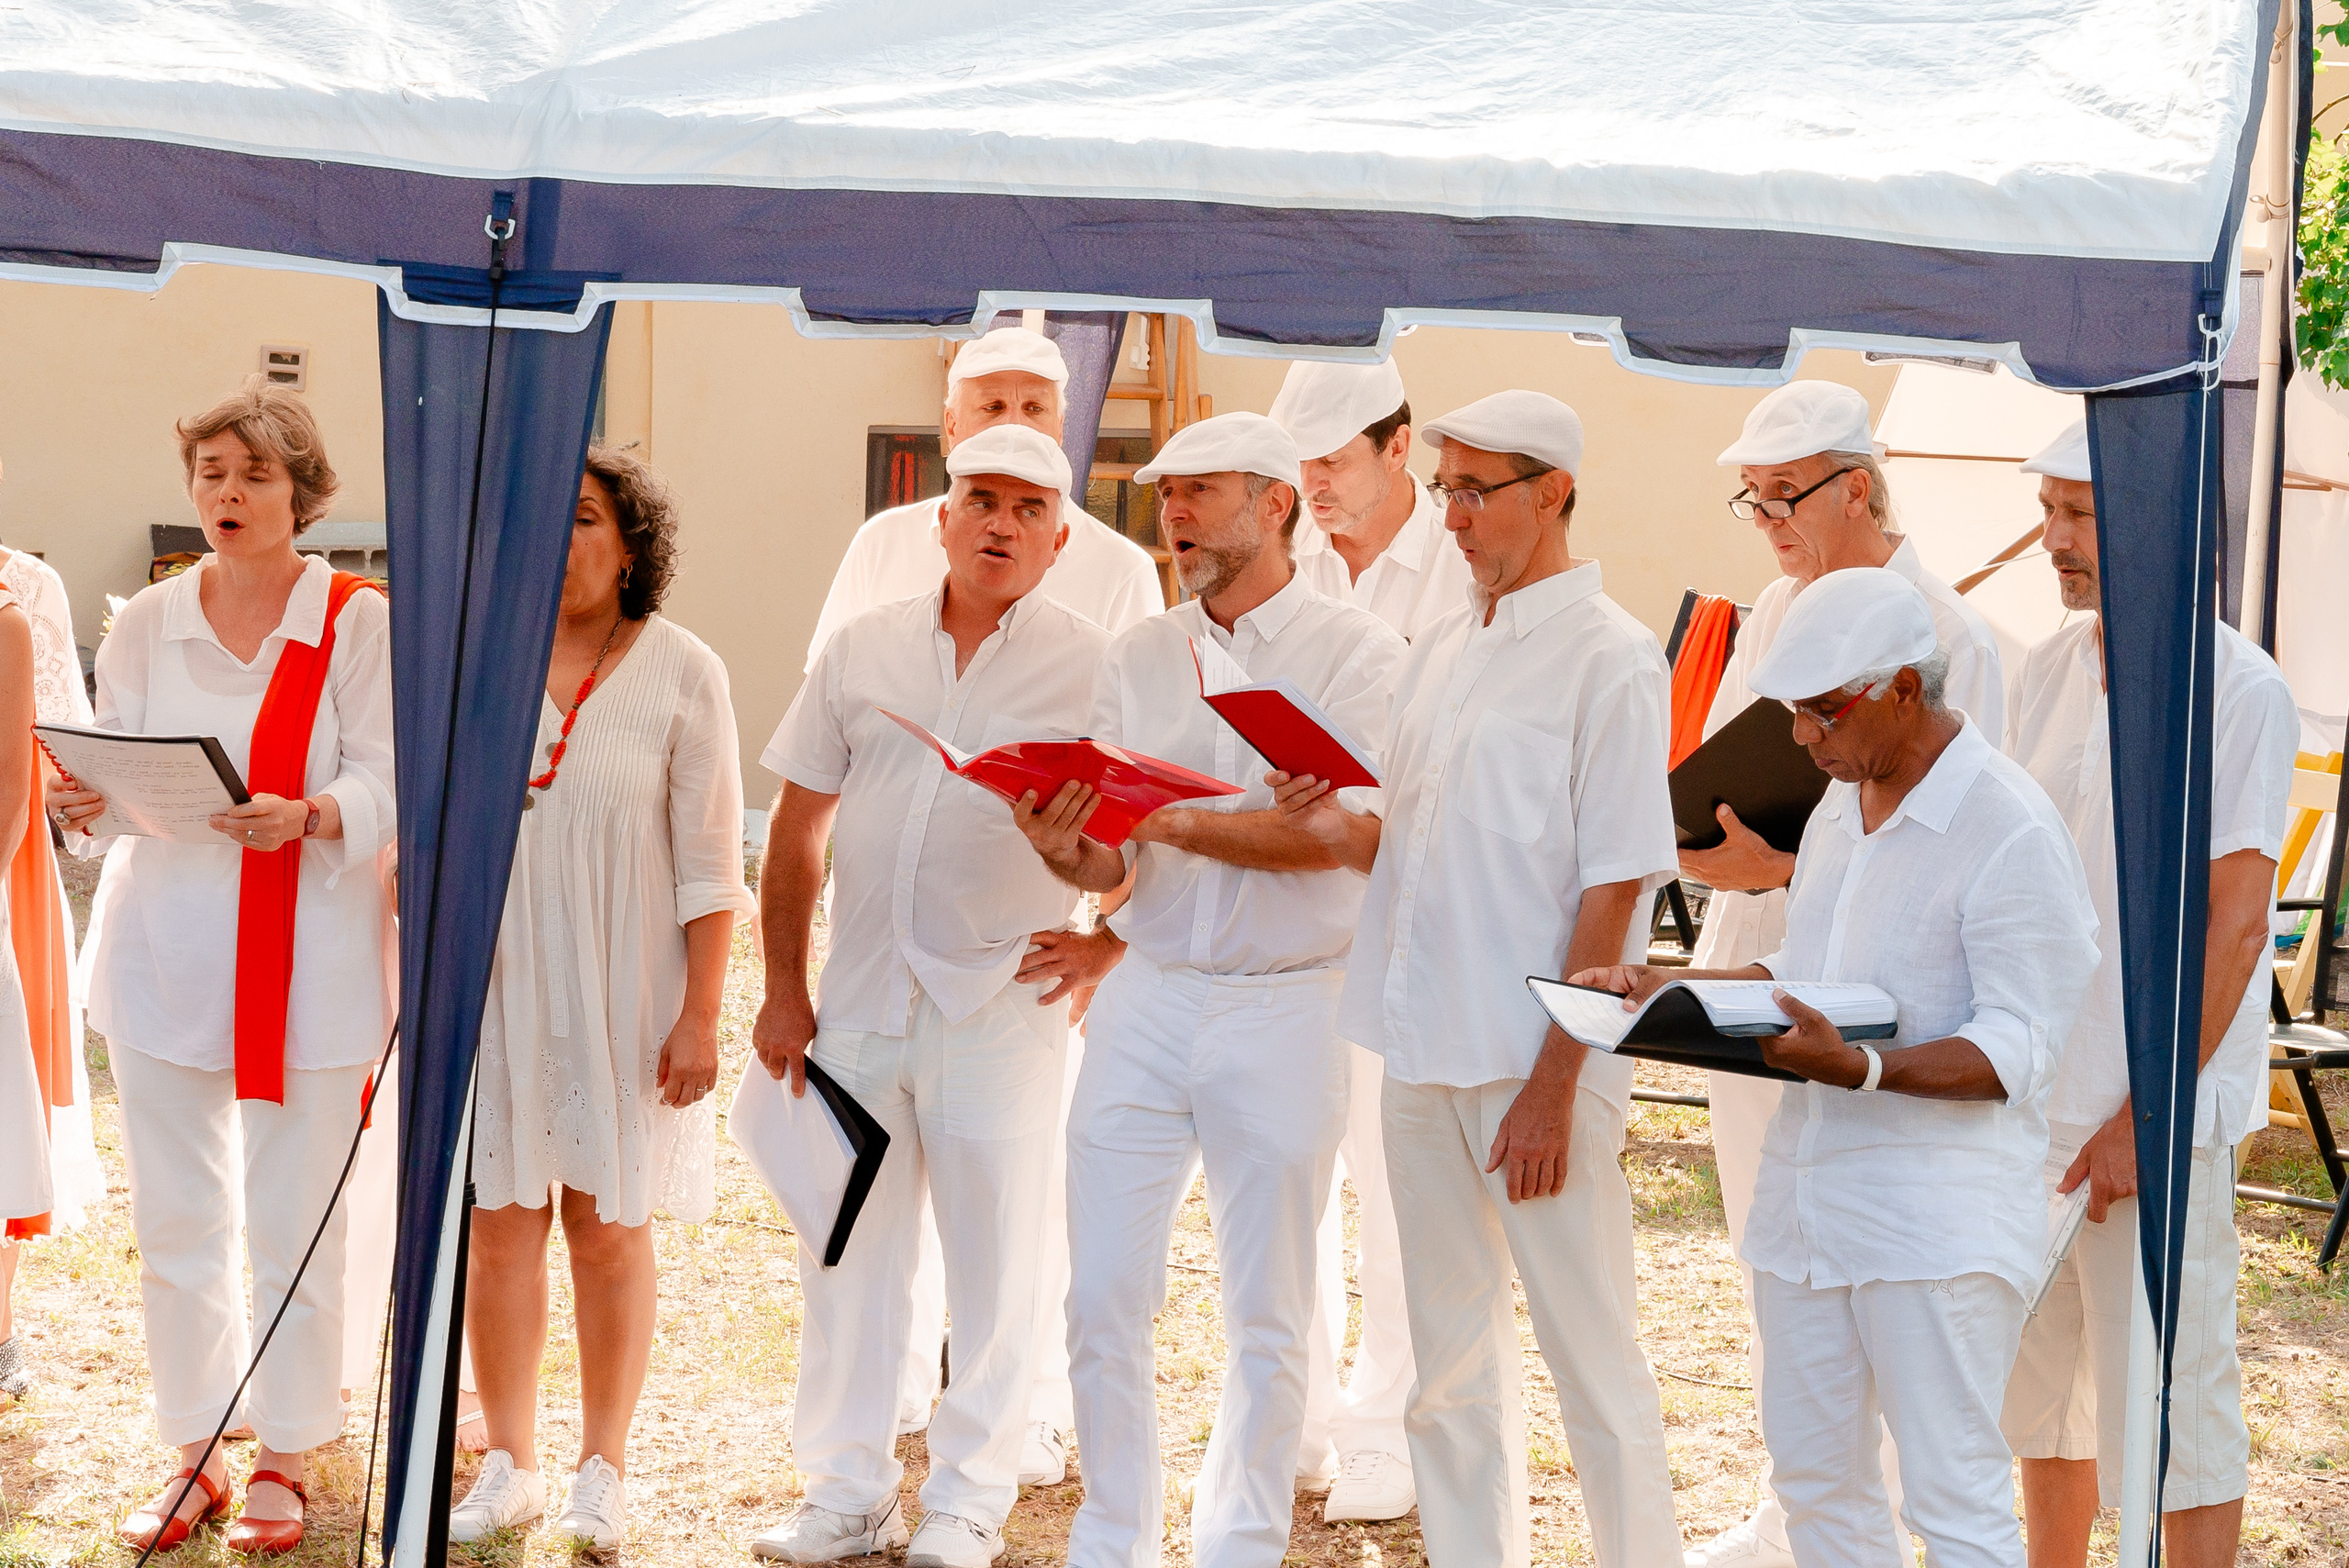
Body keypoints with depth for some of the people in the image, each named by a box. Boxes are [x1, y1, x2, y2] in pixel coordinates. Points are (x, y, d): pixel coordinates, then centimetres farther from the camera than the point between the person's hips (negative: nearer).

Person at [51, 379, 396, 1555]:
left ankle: (284, 1463, 16)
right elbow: (112, 769, 5)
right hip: (163, 951, 3)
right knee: (174, 1216, 8)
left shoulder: (359, 624, -1)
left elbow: (382, 781, -9)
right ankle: (194, 1454, 21)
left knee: (293, 1223, 2)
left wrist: (307, 817, -29)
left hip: (306, 960, -3)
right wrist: (83, 807, -18)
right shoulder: (145, 626, 9)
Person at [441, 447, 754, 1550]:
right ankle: (509, 1466, 19)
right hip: (497, 982, 2)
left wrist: (701, 1015, -8)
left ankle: (603, 1470, 19)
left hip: (624, 987, -2)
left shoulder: (682, 674, -5)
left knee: (608, 1230, 5)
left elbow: (709, 859, -4)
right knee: (499, 1229, 5)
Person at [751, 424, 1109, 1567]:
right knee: (847, 1252, 9)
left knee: (995, 1267, 4)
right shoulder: (865, 649, 8)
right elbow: (797, 827, 10)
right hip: (859, 1002, 3)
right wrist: (782, 989, 6)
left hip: (1002, 1008, -3)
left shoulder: (1092, 667, -1)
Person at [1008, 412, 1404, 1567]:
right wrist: (1065, 850, -18)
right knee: (1102, 1300, 3)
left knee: (1268, 1320, 6)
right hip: (1148, 994, 4)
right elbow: (1113, 868, 5)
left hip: (1288, 1006, -3)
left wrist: (1169, 820, -19)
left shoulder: (1356, 651, -3)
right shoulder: (1137, 659, 10)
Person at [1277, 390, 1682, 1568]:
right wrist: (1331, 826, -3)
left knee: (1593, 1360, 0)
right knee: (1451, 1364, 14)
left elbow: (1615, 883, -13)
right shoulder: (1442, 650, 14)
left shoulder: (1608, 657, -9)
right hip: (1423, 1050, 7)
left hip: (1534, 1061, -7)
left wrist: (1554, 1081, -17)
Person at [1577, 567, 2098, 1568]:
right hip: (1806, 1195, 9)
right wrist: (1670, 988, 8)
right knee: (1813, 1476, 15)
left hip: (1937, 1214, -8)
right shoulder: (1842, 803, 13)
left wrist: (1857, 1067, -32)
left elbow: (2015, 1050, -19)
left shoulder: (2011, 832, -16)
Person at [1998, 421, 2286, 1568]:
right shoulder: (2049, 673, 9)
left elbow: (2234, 923, -14)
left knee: (2172, 1397, 0)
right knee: (2038, 1385, 15)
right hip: (2025, 1093, 7)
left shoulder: (2237, 689, -11)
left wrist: (2147, 1116, -17)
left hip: (2155, 1115, -6)